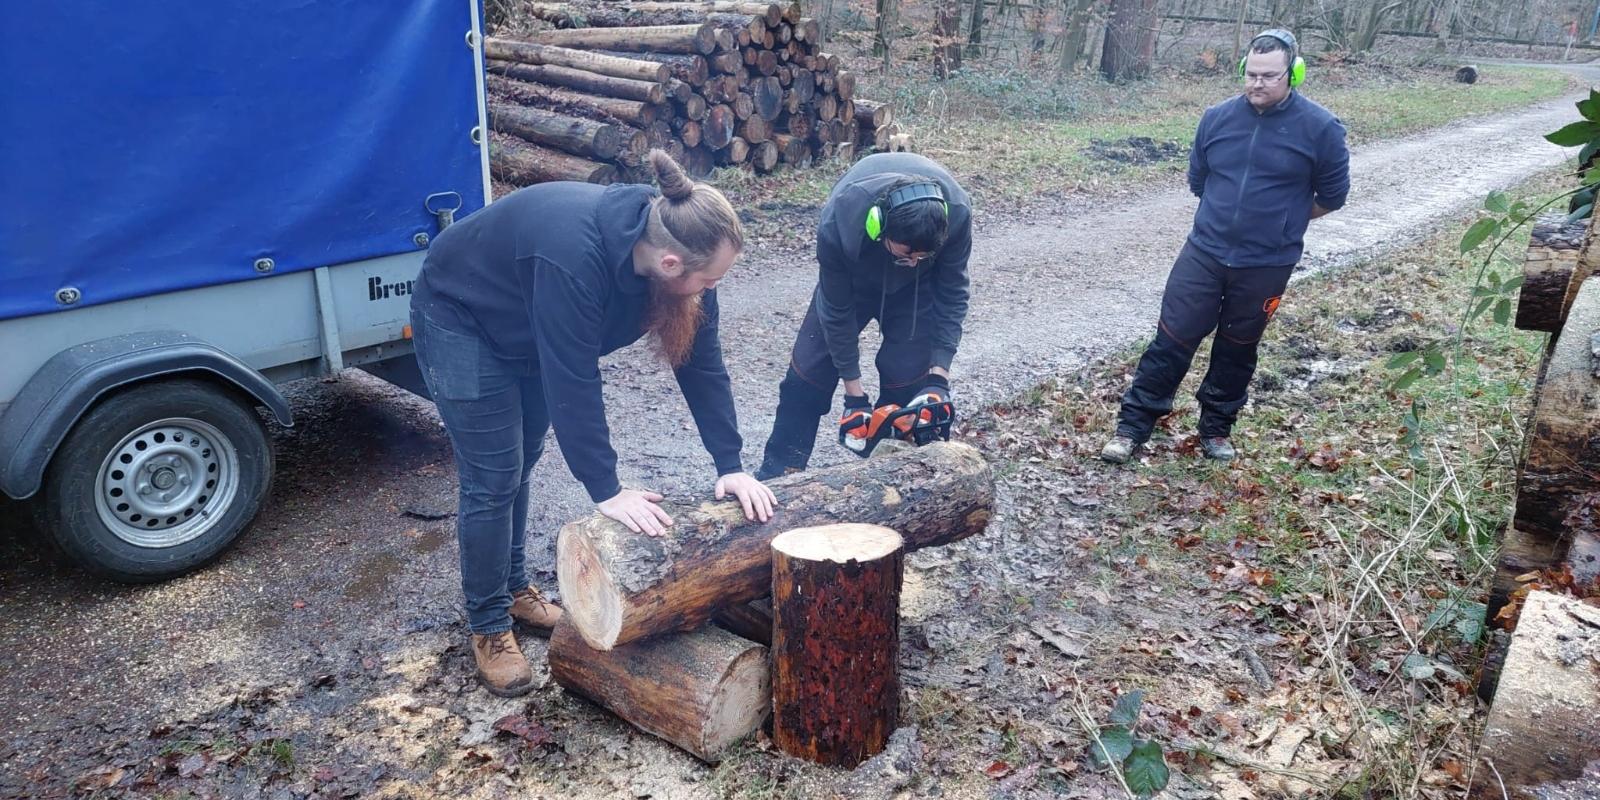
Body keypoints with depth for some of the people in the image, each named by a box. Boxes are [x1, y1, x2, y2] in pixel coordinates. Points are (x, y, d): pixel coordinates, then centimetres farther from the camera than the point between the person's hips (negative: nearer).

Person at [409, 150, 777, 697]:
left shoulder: (674, 244, -21)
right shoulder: (574, 257, -42)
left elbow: (701, 360, -16)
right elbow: (572, 382, -39)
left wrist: (730, 465, -18)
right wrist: (606, 491, -33)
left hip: (525, 331, 7)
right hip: (460, 319, -7)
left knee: (520, 464, 16)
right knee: (493, 477, -5)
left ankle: (513, 589, 34)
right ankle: (488, 627, 12)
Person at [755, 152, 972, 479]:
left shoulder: (956, 212, -37)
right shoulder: (838, 223, -40)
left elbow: (952, 296, -21)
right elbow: (837, 309, -25)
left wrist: (939, 375, -25)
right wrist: (854, 394, -19)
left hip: (917, 287, 1)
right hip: (851, 276, 0)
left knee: (909, 378, -12)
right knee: (808, 369, -3)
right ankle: (776, 475, 11)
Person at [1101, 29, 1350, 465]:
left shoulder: (1320, 128, -9)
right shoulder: (1217, 117, -1)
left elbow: (1332, 196, 2)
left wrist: (1279, 219, 10)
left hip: (1266, 266, -1)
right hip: (1203, 253, 2)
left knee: (1237, 349, 13)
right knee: (1173, 338, 1)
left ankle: (1216, 428, 30)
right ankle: (1133, 425, 10)